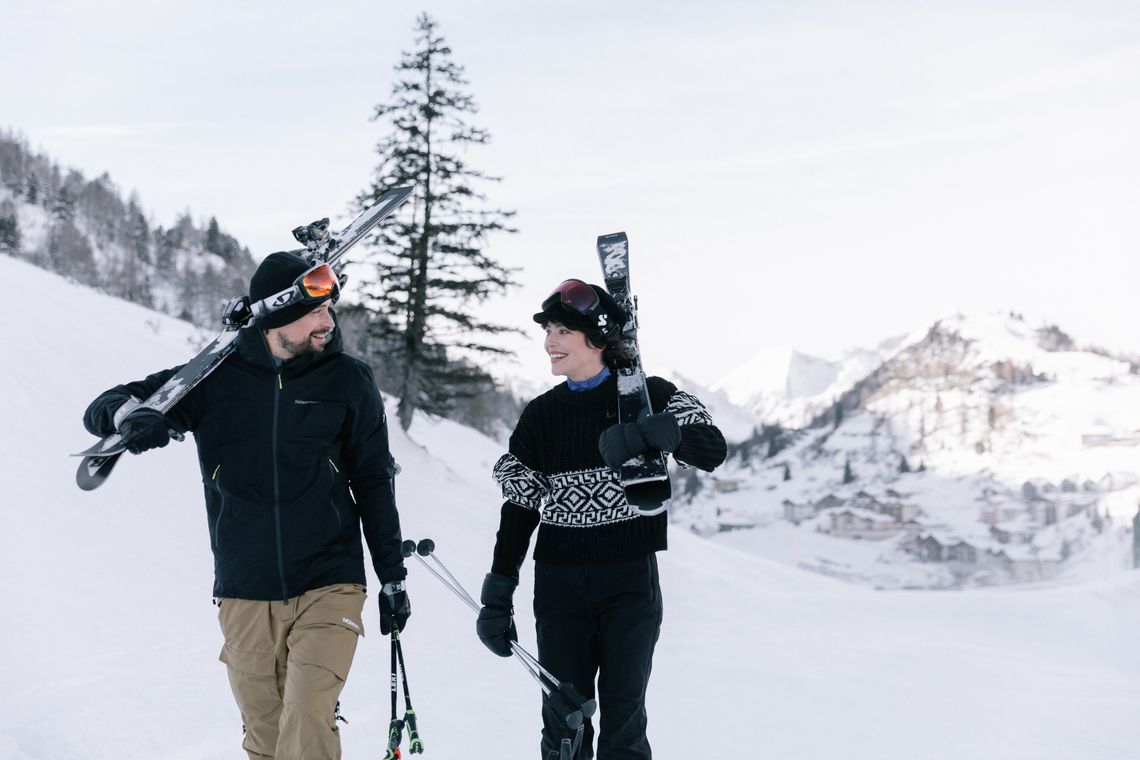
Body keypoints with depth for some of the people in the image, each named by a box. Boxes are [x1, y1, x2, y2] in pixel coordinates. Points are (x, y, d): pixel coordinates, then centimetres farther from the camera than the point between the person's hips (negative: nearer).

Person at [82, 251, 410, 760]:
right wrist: (129, 413, -23)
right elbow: (101, 410, 2)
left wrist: (393, 577, 12)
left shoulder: (348, 382, 1)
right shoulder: (216, 378, 0)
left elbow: (373, 483, 10)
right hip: (245, 597, 1)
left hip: (328, 589, -1)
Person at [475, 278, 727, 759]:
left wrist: (649, 431, -34)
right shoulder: (541, 416, 8)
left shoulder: (648, 396, -1)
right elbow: (519, 507, 10)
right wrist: (497, 597, 6)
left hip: (630, 580, -3)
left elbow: (712, 450, -15)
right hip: (559, 584, 3)